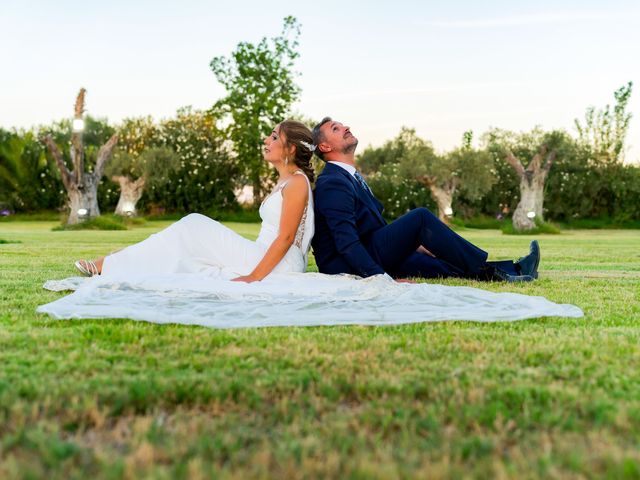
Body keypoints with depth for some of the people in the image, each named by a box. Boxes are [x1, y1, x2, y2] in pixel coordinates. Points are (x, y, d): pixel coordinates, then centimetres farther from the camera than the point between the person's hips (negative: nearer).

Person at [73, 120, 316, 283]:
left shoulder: (296, 181, -11)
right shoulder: (283, 181, 19)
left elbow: (286, 238, -19)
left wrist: (254, 277, -23)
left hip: (279, 267, -9)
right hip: (267, 260, 9)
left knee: (193, 230, -7)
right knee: (195, 226, 3)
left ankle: (108, 266, 0)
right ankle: (112, 266, 3)